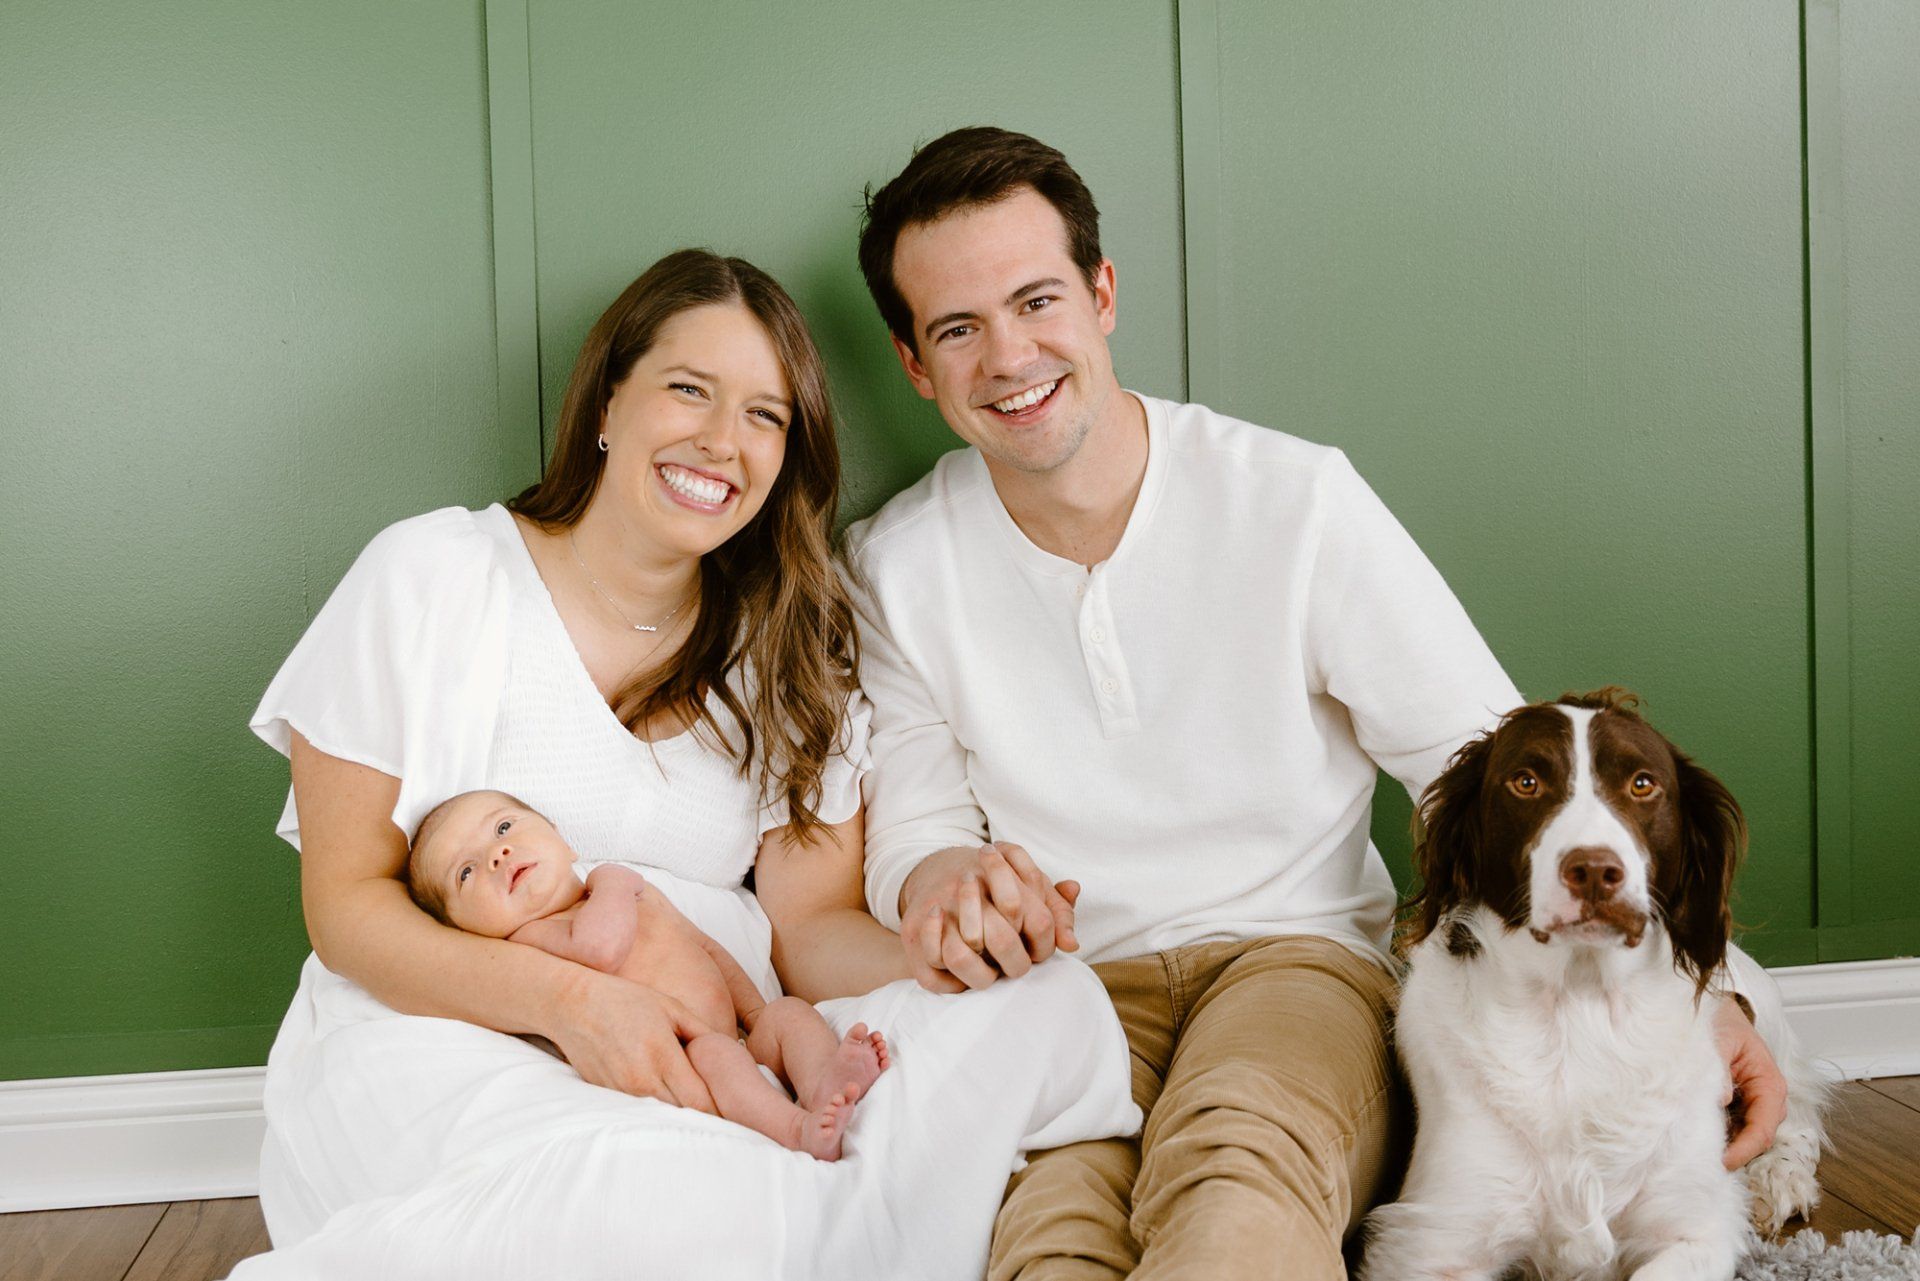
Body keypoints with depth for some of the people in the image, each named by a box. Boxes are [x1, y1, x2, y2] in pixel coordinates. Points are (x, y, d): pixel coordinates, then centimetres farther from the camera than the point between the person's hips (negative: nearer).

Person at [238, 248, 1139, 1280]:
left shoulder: (789, 645, 13)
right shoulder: (431, 576, 2)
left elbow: (813, 919, 7)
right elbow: (346, 904, -2)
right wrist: (569, 998, -20)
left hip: (711, 1064, 5)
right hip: (442, 1038, -4)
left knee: (1062, 1007, -21)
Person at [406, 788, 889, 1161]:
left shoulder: (637, 895, 23)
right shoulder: (529, 938, -3)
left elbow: (706, 948, 32)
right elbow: (601, 946, -25)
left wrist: (757, 1014, 20)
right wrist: (613, 882, -4)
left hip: (741, 1045, 8)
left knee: (789, 1011, -11)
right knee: (706, 1049, -34)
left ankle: (824, 1077, -41)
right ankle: (799, 1130, -52)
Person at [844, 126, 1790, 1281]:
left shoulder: (1298, 502, -3)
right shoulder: (895, 569, 4)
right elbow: (910, 833, 8)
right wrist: (941, 881, -18)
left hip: (1301, 956, -1)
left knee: (1233, 1160, -36)